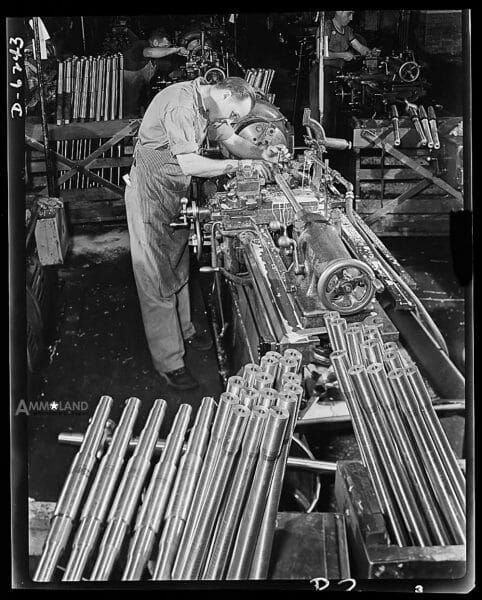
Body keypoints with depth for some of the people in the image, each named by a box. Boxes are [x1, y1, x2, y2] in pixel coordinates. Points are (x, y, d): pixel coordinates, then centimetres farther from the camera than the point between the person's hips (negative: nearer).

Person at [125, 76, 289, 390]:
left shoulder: (208, 104, 4)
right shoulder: (180, 104, -27)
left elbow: (231, 140, 10)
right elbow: (188, 164, -32)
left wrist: (262, 153, -9)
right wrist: (239, 165, -27)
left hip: (176, 195, 10)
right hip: (151, 196, -10)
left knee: (179, 270, 21)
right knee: (158, 279, -4)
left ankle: (183, 331, 39)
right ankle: (169, 363, 3)